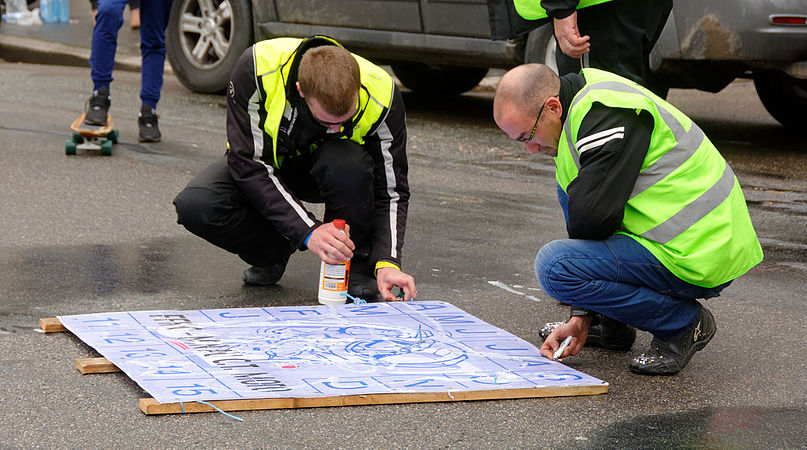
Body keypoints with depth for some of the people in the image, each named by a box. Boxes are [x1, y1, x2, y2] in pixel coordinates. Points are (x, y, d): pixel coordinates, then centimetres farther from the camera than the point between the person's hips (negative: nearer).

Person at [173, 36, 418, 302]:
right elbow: (248, 163, -30)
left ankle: (356, 264, -11)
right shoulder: (255, 69, -34)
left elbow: (392, 190, -19)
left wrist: (387, 262, -34)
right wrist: (307, 232, -38)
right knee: (195, 206, -30)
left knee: (349, 164, -38)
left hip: (323, 168, 0)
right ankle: (272, 253, 1)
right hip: (267, 164, 0)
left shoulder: (382, 97, -29)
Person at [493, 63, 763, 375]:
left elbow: (593, 217, -26)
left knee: (554, 266, -18)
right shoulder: (583, 105, 13)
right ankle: (609, 326, 23)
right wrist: (580, 315, 11)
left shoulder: (606, 115, -19)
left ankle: (684, 323, -6)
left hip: (699, 259, -11)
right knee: (567, 189, 21)